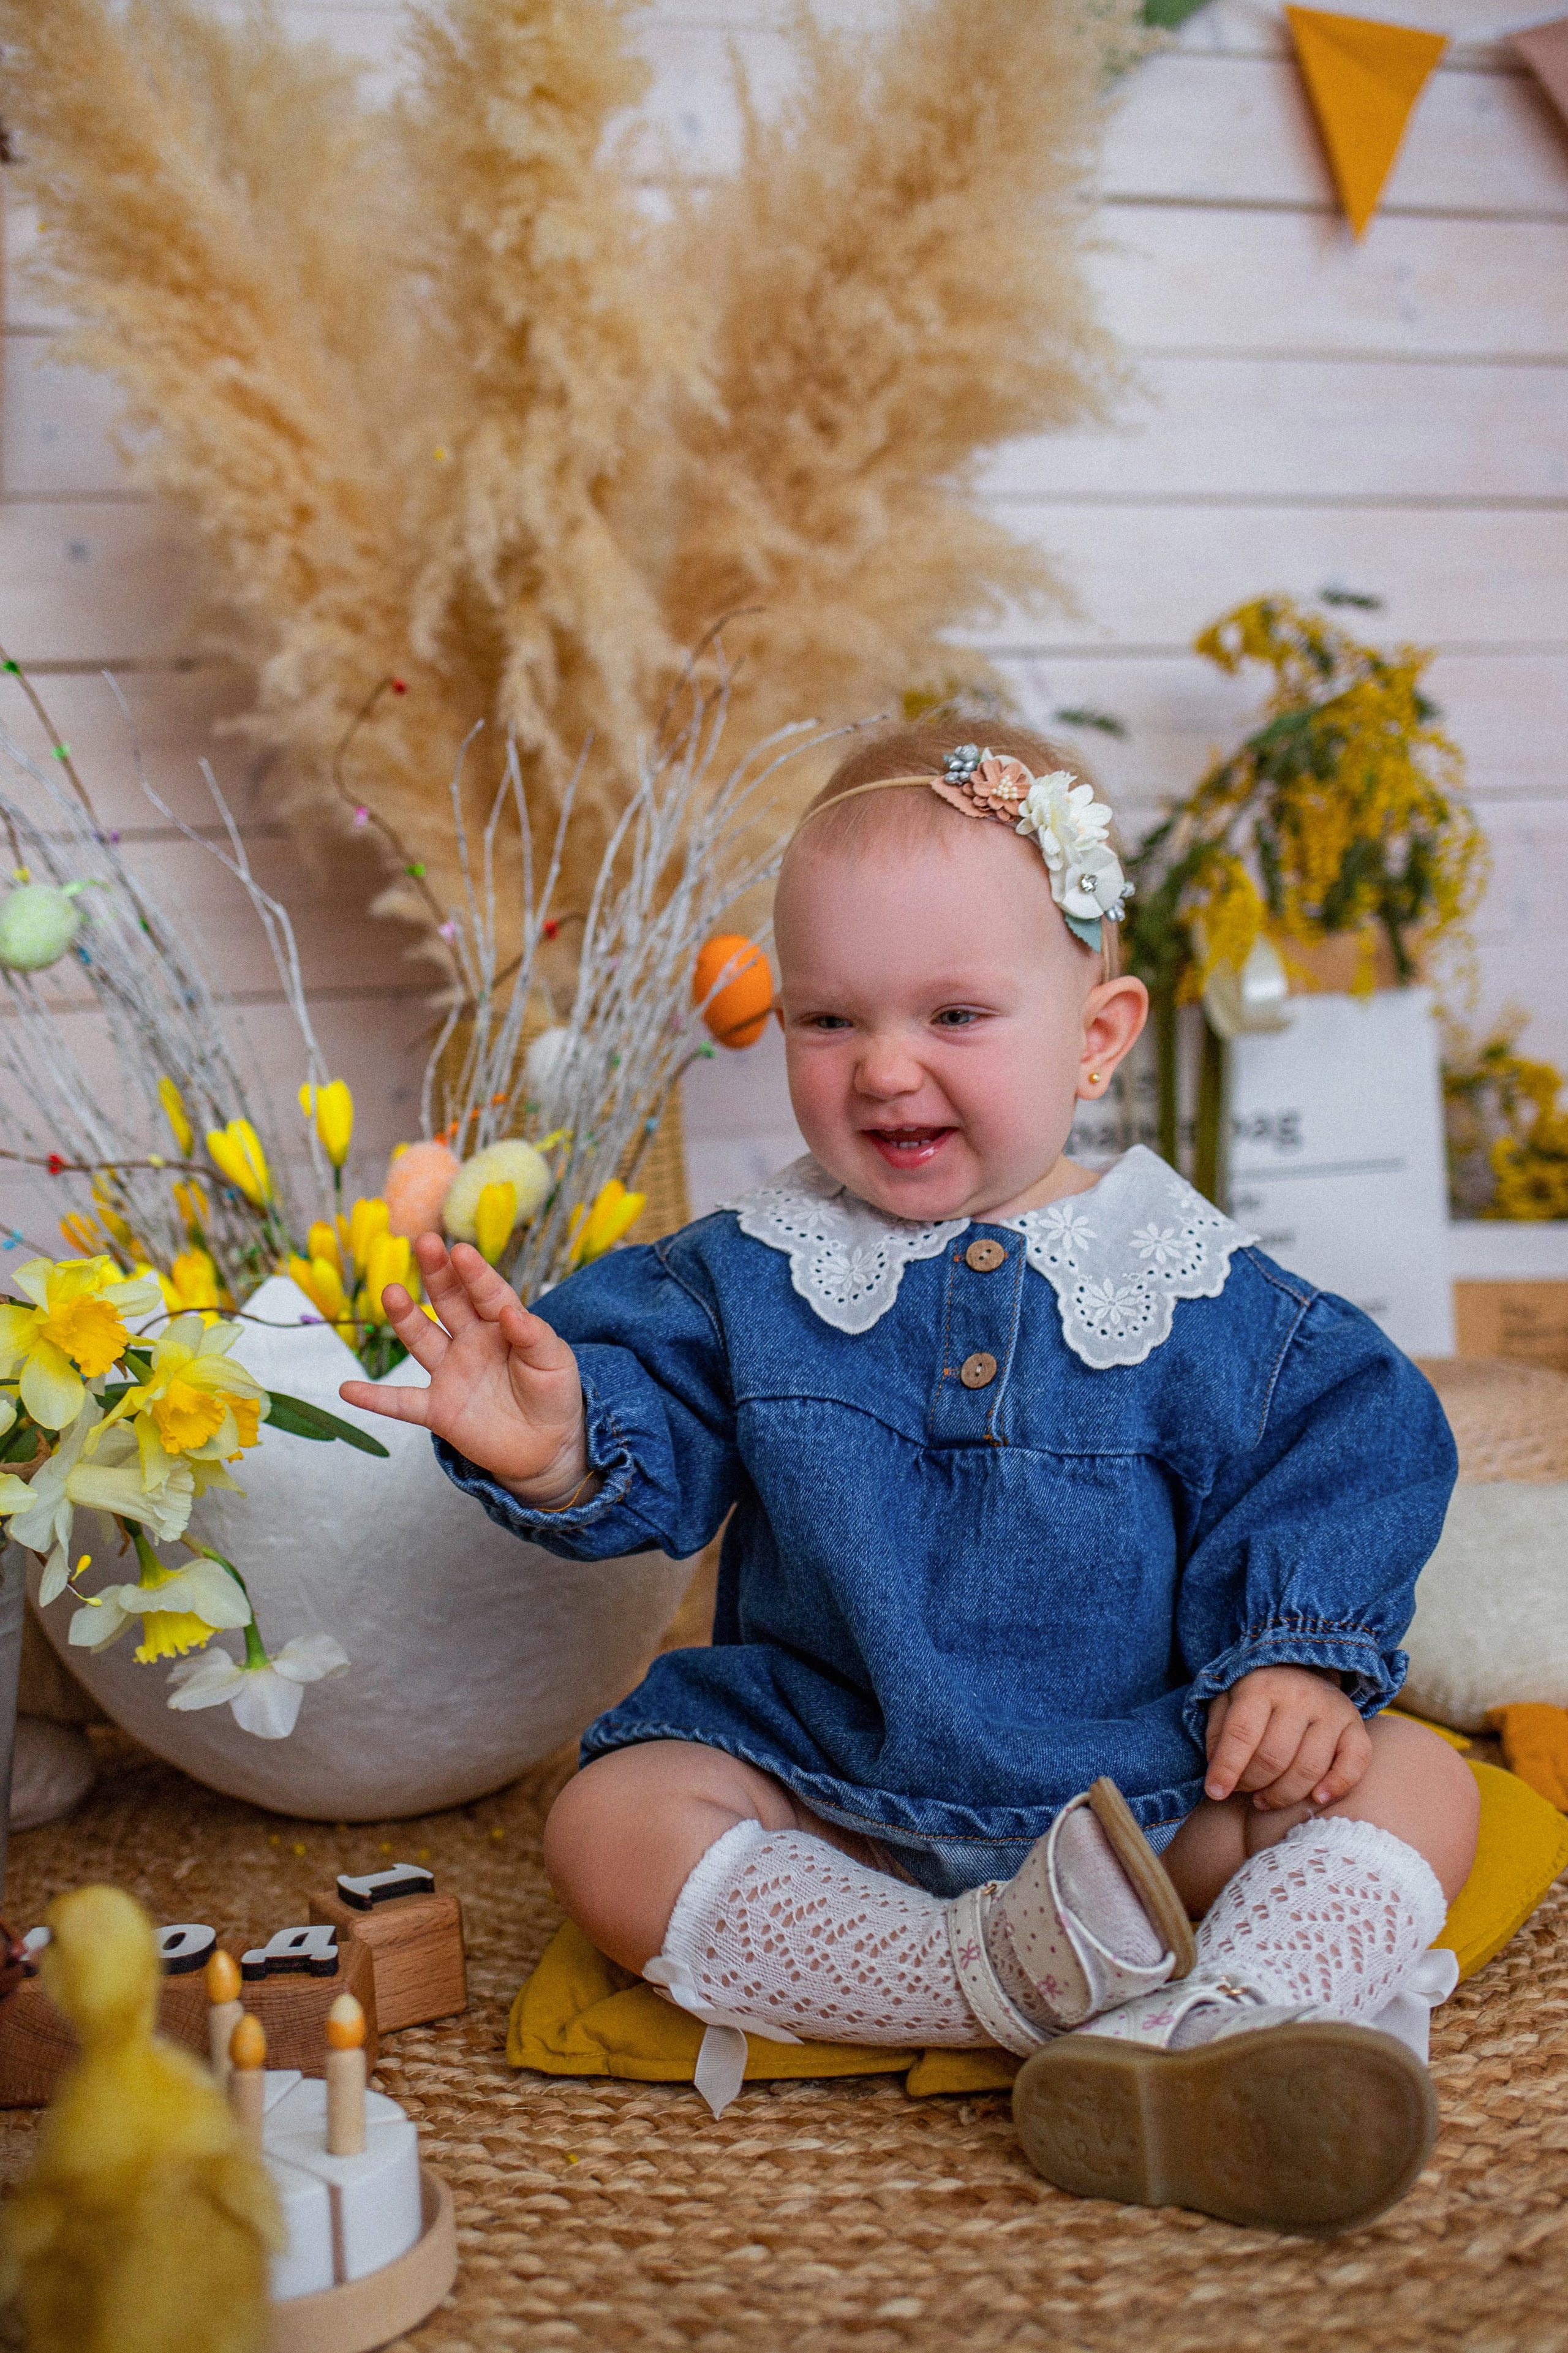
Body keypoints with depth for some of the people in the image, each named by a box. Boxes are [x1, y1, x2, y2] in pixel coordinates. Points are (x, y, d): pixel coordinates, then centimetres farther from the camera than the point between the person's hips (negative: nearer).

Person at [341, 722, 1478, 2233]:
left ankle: (1207, 2033, -45)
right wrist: (550, 1451, -29)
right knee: (609, 1826, -22)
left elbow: (1337, 1465, 1)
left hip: (1149, 1787, 0)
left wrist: (1296, 1661, -14)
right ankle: (1004, 1974, -33)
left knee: (1414, 1786, -18)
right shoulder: (751, 1275, -1)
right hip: (829, 1790, 1)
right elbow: (643, 1458, -6)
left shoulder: (1199, 1298, -4)